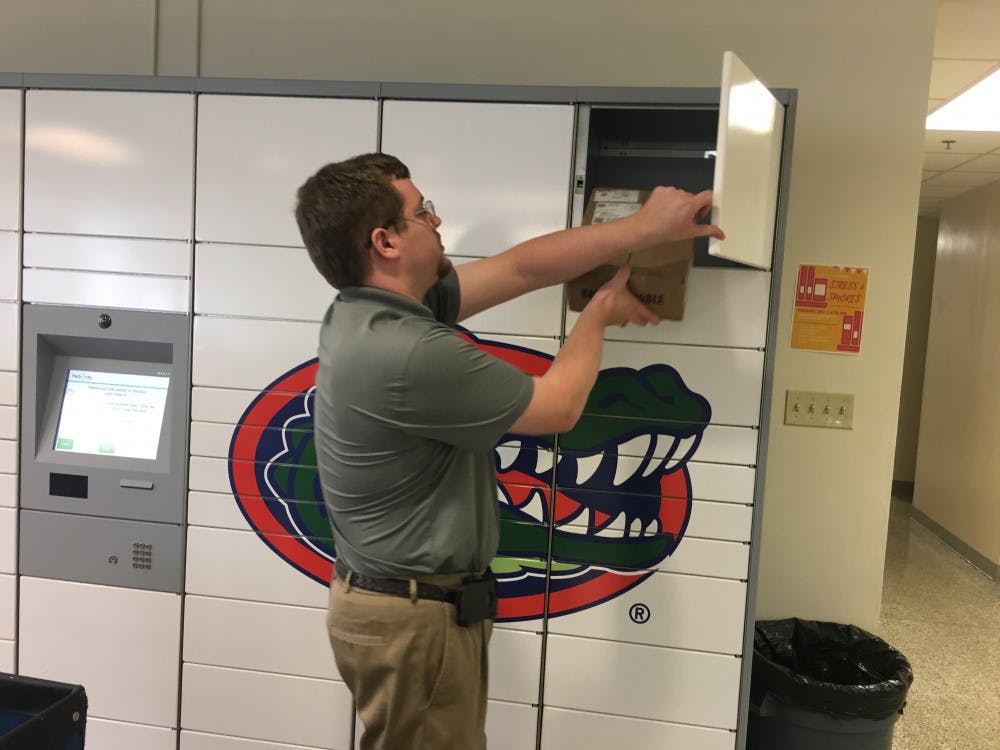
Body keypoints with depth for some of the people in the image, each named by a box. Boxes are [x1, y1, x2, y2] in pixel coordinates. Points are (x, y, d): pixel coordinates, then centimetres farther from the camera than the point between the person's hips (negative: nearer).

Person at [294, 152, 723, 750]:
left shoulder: (370, 308, -1)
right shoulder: (409, 354, -29)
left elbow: (523, 268, 1)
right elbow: (558, 407, -15)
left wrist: (645, 227, 3)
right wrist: (599, 314, 2)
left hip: (393, 595, 9)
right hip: (416, 617, -9)